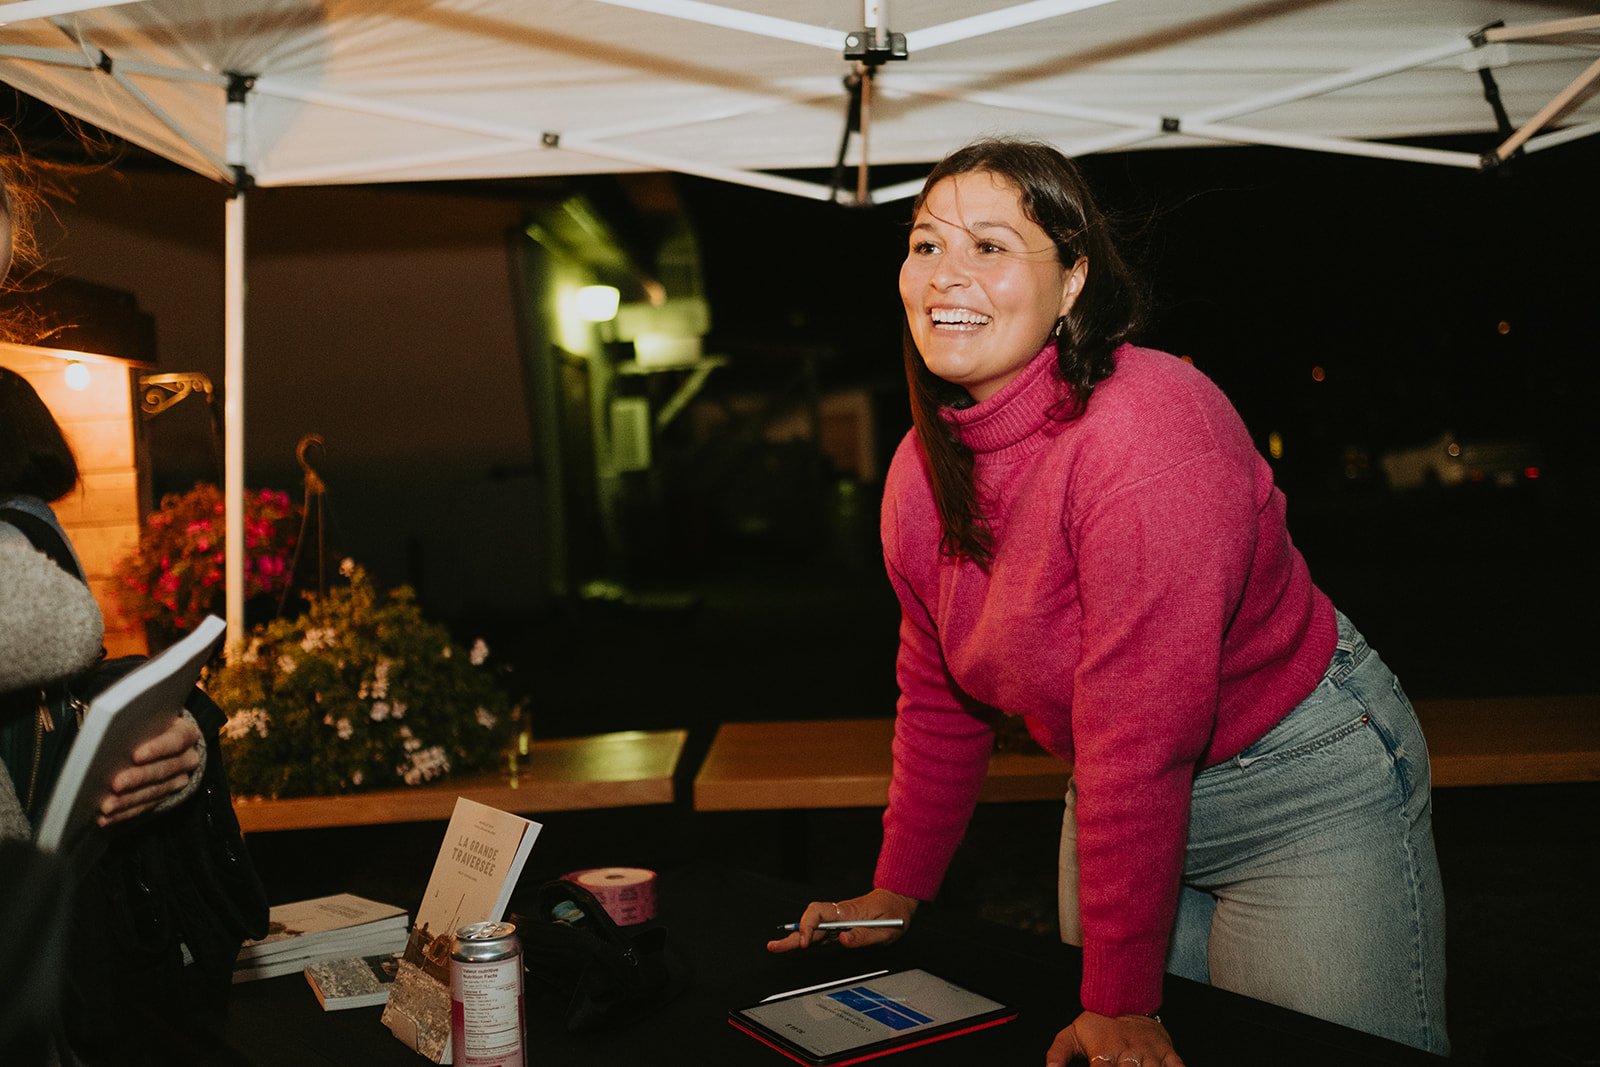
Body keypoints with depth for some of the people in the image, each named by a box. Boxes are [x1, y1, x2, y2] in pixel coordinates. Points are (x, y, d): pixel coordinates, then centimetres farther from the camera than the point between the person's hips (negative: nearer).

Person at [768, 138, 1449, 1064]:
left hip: (1306, 786, -6)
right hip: (1124, 795, 7)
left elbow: (1138, 738, -30)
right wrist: (898, 892, 8)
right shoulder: (922, 469, -6)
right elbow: (938, 697, 6)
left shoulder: (1151, 432, -29)